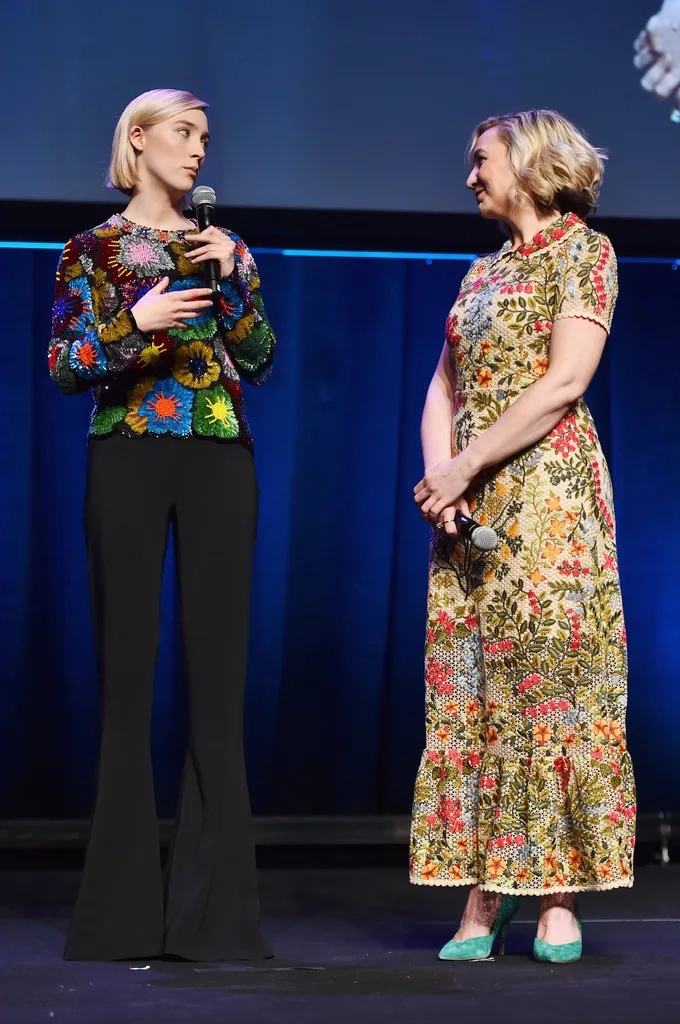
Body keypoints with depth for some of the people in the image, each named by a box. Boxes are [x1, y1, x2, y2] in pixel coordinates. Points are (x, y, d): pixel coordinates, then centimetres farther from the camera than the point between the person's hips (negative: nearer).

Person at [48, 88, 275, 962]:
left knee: (217, 668, -2)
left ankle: (212, 905, 0)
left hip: (219, 463, 3)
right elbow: (63, 367, -1)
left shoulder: (222, 247, 16)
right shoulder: (93, 248, 6)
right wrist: (133, 325, -17)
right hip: (128, 462, -3)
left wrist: (233, 282, -3)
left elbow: (260, 360, 10)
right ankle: (125, 909, -1)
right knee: (127, 667, -5)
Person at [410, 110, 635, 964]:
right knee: (467, 693, 1)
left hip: (546, 489, -7)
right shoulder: (484, 272, 19)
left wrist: (467, 466, -13)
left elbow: (565, 380, -13)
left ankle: (557, 899, -6)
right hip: (470, 506, 7)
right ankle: (482, 895, 3)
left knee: (547, 682, -8)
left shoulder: (583, 252, -1)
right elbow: (443, 388, 15)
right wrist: (437, 470, -4)